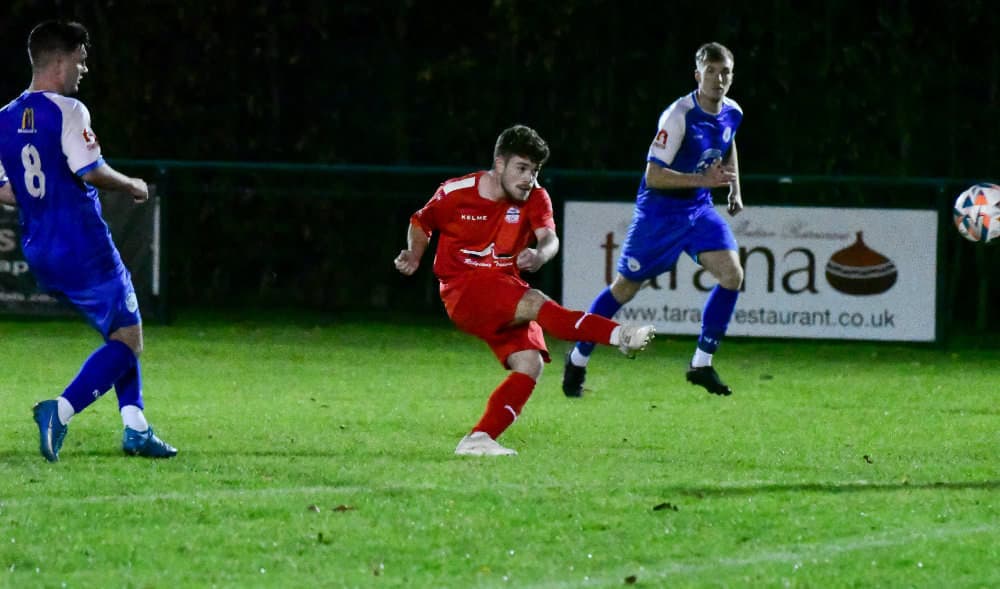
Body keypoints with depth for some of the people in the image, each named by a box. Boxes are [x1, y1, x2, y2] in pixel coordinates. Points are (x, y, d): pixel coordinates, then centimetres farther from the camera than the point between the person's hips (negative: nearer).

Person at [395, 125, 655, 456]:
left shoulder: (535, 198, 1)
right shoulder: (456, 193, -5)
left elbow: (549, 238, -17)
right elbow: (421, 222, 13)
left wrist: (541, 254, -41)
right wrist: (414, 256, -6)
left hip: (505, 299, 5)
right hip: (463, 293, -5)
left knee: (530, 364, -14)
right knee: (534, 303, -30)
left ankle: (478, 440, -14)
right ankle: (619, 336, -44)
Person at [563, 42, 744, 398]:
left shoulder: (732, 113, -2)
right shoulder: (679, 116, -24)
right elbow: (653, 175, -26)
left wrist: (734, 190, 15)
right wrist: (703, 179, -32)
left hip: (699, 208, 6)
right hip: (659, 210, -6)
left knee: (732, 276, -13)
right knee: (625, 288, 4)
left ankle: (702, 365, -2)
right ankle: (577, 360, 23)